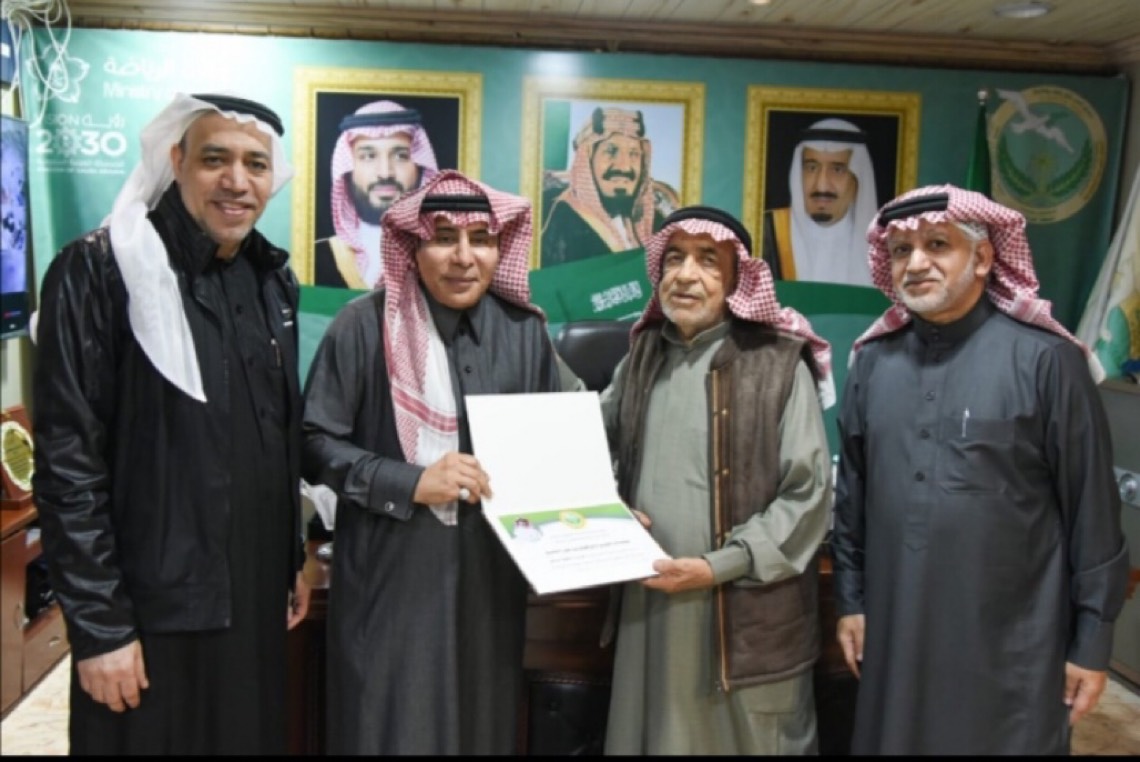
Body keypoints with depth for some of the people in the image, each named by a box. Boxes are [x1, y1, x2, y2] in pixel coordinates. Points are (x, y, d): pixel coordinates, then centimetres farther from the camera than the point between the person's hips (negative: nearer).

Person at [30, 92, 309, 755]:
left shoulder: (273, 279, 6)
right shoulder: (98, 272, -13)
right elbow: (67, 461, -14)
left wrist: (294, 559, 13)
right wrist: (98, 623, -15)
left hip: (255, 596, 6)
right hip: (150, 606, -5)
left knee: (251, 737, 18)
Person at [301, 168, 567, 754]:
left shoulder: (525, 331, 2)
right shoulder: (366, 325, -8)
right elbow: (316, 442, -6)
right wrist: (410, 482, -17)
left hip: (492, 575, 4)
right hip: (393, 577, -3)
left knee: (483, 724, 15)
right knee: (393, 725, 7)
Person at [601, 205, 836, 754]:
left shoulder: (780, 363, -9)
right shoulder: (641, 358, 7)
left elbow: (808, 496, -10)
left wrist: (718, 566, -15)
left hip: (749, 617, -4)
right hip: (651, 607, 4)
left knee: (749, 740, 11)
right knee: (655, 734, 14)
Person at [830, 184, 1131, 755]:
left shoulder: (1045, 358, -11)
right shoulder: (873, 359, 2)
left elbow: (1092, 508, -8)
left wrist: (1092, 638, -5)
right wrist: (850, 599, 10)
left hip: (1010, 646, -4)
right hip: (895, 634, 4)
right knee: (893, 743, 17)